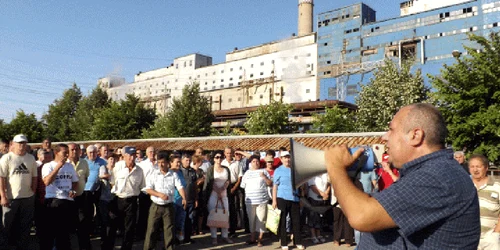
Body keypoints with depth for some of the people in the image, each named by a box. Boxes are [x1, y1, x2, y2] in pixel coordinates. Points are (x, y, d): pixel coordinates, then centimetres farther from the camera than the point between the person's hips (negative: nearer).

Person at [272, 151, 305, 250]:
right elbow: (275, 186, -3)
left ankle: (298, 242, 19)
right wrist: (274, 200, -8)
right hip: (282, 198, -3)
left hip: (294, 198, 3)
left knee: (296, 221, 8)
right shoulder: (278, 170, -1)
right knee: (282, 221, 4)